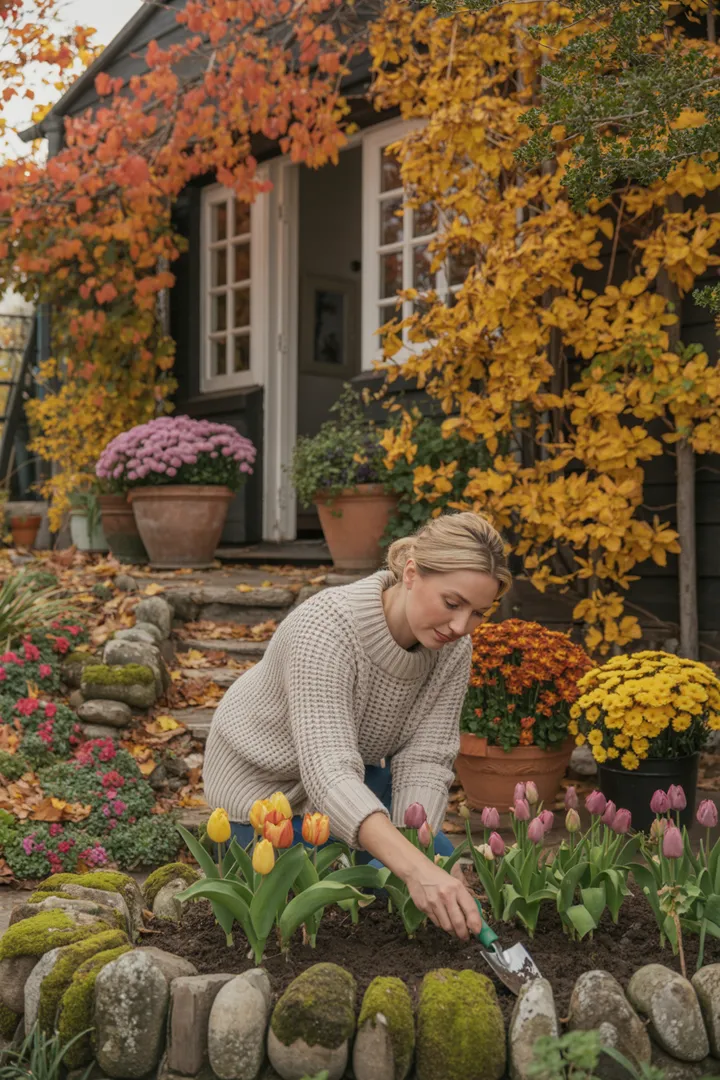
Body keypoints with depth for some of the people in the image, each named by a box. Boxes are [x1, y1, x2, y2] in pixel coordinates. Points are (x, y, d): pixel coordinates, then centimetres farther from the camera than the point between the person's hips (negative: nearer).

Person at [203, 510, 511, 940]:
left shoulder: (453, 647, -20)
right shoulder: (328, 627, -40)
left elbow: (424, 761, -20)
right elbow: (328, 773, -48)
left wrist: (415, 854, -36)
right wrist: (414, 867, -61)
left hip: (357, 767, 6)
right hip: (269, 778, -6)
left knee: (445, 876, 1)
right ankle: (241, 844, 14)